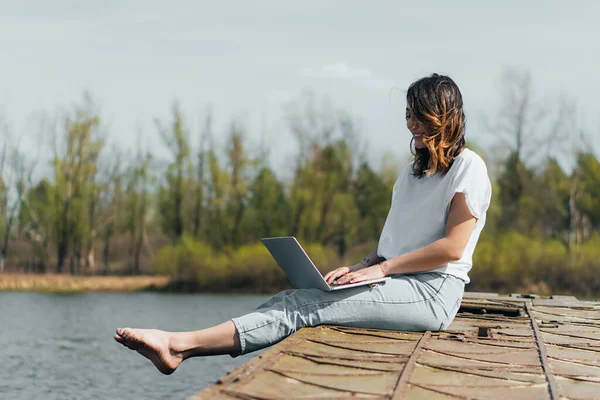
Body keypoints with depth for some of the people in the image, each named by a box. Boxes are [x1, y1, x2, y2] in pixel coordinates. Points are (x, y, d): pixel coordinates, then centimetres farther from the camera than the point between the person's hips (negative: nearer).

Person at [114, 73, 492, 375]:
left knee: (304, 305, -24)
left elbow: (452, 247, -12)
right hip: (396, 284, 7)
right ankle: (178, 347, -33)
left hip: (431, 292, -7)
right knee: (298, 301, -17)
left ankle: (180, 343, -35)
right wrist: (361, 267, 4)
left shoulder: (468, 167, -3)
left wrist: (380, 269, -12)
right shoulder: (415, 171, 24)